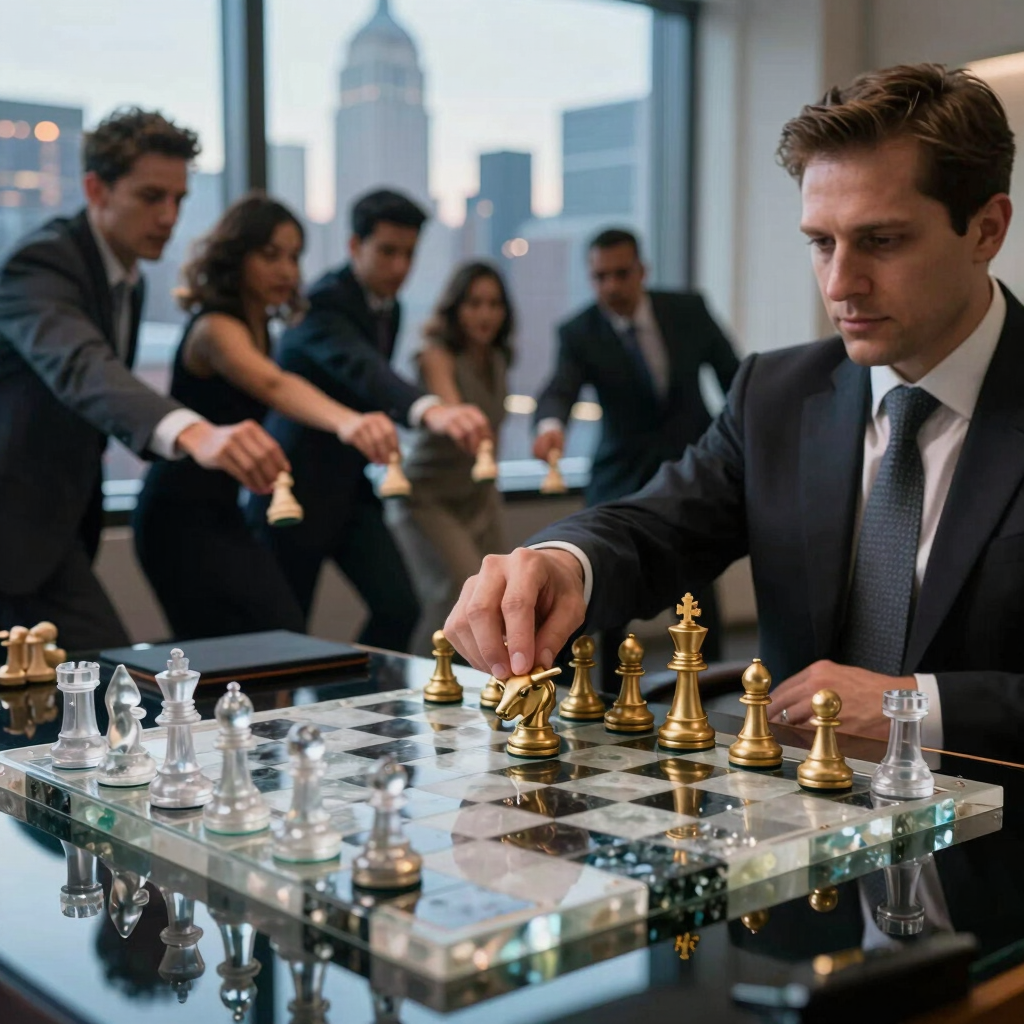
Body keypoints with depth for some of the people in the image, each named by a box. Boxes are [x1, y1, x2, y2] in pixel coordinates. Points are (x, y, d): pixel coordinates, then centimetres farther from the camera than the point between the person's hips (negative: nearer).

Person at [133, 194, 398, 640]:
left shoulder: (258, 327, 10)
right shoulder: (216, 328, -19)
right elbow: (274, 385, -40)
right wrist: (344, 421, -58)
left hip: (216, 514, 10)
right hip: (183, 519, -10)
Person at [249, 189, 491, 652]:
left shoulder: (389, 308, 5)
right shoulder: (325, 303, -23)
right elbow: (361, 368, -44)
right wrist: (428, 409, -63)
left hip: (351, 489, 8)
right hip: (298, 492, -7)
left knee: (399, 608, -4)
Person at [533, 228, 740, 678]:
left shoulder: (688, 310, -5)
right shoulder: (579, 333, -10)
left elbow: (731, 372, 9)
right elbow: (560, 390, -28)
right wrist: (551, 424, -50)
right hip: (622, 482, 0)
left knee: (697, 594, -4)